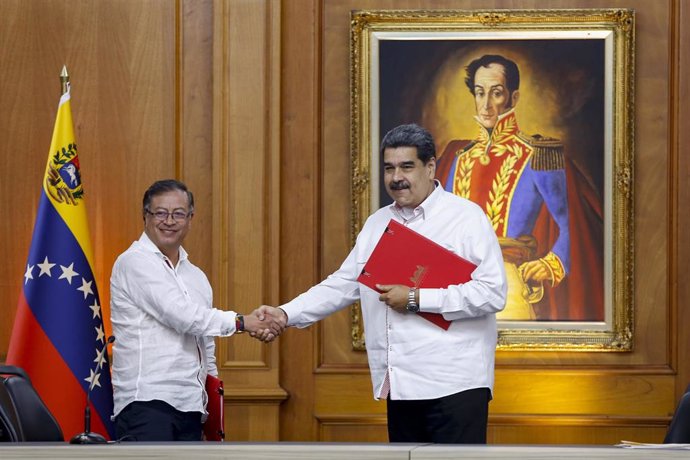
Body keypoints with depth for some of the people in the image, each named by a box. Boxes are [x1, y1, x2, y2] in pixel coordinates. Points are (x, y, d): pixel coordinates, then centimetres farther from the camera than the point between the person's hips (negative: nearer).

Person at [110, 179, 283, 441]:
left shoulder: (196, 276, 22)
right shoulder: (135, 262, -3)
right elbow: (181, 315, -13)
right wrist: (240, 322, -6)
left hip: (189, 406, 8)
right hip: (146, 400, -8)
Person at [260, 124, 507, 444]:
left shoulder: (467, 217, -5)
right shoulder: (377, 224, 17)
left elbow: (492, 293, -14)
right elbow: (342, 285, 17)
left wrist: (416, 300, -15)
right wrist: (286, 314, 3)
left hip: (454, 385, -7)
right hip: (401, 386, 7)